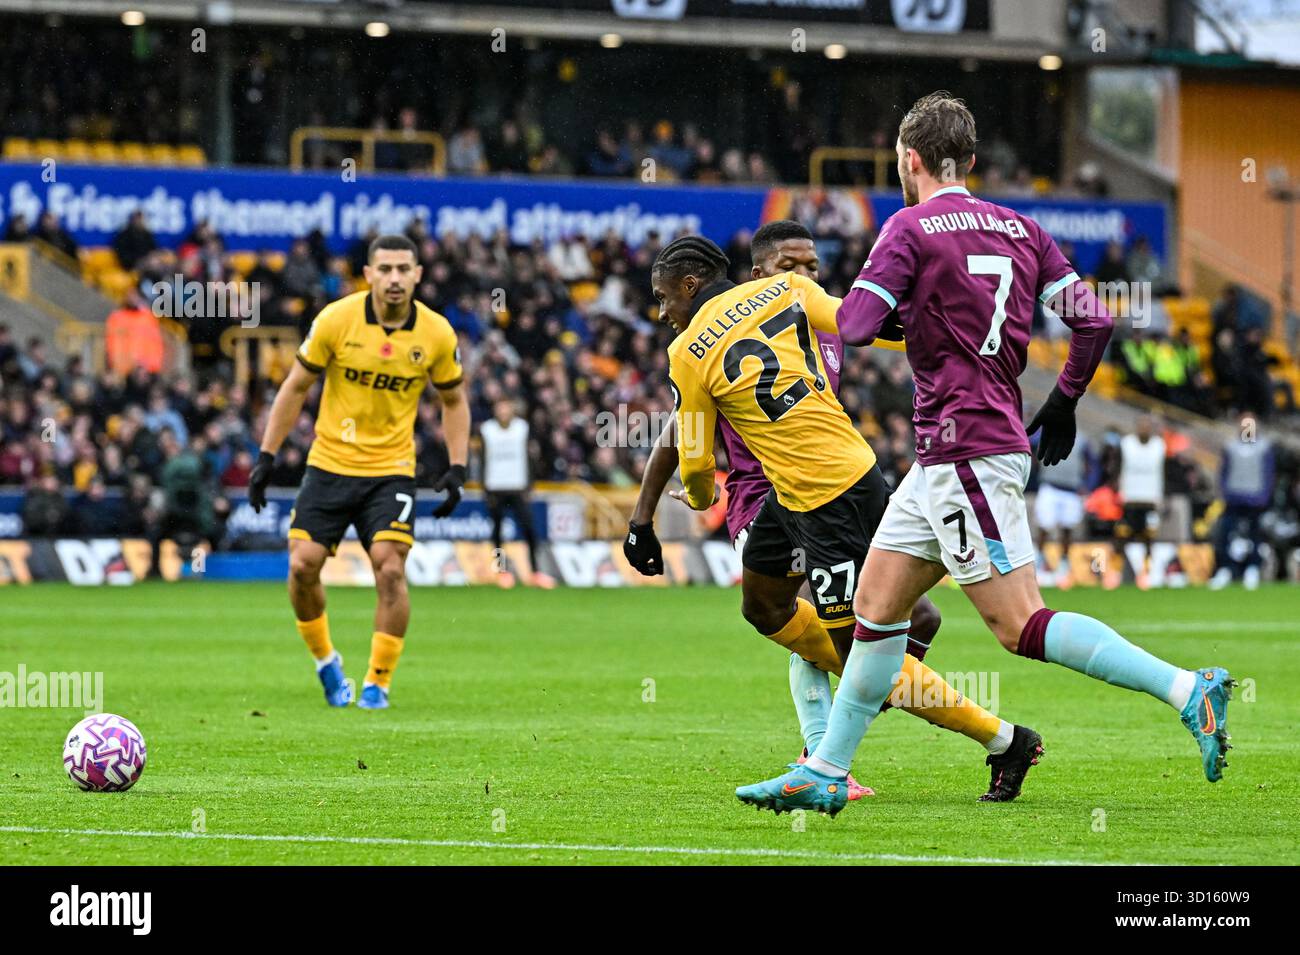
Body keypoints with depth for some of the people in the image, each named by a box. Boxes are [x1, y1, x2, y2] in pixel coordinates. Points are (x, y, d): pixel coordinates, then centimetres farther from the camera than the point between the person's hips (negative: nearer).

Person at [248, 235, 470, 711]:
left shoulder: (437, 334, -6)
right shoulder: (336, 319, -10)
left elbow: (454, 401, 9)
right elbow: (296, 387, 0)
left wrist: (457, 469, -2)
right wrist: (266, 456, -3)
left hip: (391, 470, 0)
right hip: (329, 462, 0)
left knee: (390, 569, -15)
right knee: (302, 566, -8)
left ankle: (377, 683, 0)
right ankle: (326, 662, 18)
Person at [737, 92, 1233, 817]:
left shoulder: (912, 227, -8)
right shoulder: (1019, 228, 12)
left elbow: (856, 325, -13)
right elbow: (1095, 318, 6)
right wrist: (1063, 403, 19)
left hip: (967, 454, -9)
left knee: (1022, 626, -12)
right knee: (876, 608, 13)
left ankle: (1189, 690, -21)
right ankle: (824, 774, 17)